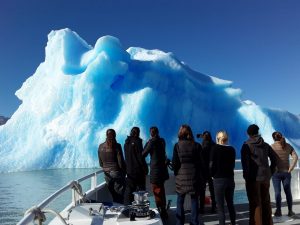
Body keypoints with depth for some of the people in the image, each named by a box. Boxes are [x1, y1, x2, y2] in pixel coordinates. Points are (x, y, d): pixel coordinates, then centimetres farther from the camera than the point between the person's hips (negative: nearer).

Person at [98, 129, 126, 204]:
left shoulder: (100, 146, 3)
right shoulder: (116, 146, -11)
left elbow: (100, 163, 8)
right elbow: (120, 162, -10)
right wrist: (124, 171, 6)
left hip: (107, 174, 5)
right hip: (116, 173, -5)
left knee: (114, 196, 14)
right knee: (119, 196, 4)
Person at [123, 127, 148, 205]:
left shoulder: (126, 142, 6)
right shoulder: (137, 141, -12)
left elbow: (126, 157, 11)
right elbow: (140, 157, -14)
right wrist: (145, 169, -7)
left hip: (129, 170, 6)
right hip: (138, 170, -6)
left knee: (128, 190, 11)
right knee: (140, 190, 4)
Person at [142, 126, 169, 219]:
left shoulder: (152, 142, -15)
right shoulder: (162, 141, 5)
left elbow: (144, 154, -9)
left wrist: (147, 143, 0)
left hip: (155, 170, -8)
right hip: (162, 168, 8)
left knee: (157, 192, 2)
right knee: (161, 191, 22)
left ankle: (162, 213, 8)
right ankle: (163, 211, 35)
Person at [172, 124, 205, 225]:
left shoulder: (177, 145, -5)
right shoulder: (196, 145, -2)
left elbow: (175, 162, -6)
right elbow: (201, 162, 0)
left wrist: (176, 173, 9)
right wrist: (201, 176, 7)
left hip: (181, 176, -1)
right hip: (194, 175, 1)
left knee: (180, 201, 10)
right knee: (194, 199, 11)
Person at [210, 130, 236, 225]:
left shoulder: (216, 148, -9)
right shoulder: (232, 149, 3)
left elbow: (211, 164, -11)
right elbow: (233, 164, 11)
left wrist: (212, 174, 6)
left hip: (219, 179, -5)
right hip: (230, 178, 5)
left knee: (220, 206, 3)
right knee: (230, 203, 18)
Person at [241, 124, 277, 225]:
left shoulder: (246, 146, -6)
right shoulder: (265, 145, 9)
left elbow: (245, 162, -14)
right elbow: (274, 159, 9)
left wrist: (247, 176, -6)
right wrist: (270, 172, 13)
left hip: (254, 178, -5)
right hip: (265, 177, 5)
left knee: (255, 204, 2)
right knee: (266, 202, 16)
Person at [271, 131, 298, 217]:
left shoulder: (272, 146, -6)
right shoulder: (288, 146, 4)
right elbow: (295, 157, -4)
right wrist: (290, 169, -4)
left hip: (276, 172, -3)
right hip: (286, 172, 3)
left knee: (277, 192, 3)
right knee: (288, 191, 11)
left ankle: (278, 211, 6)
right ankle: (290, 211, 15)